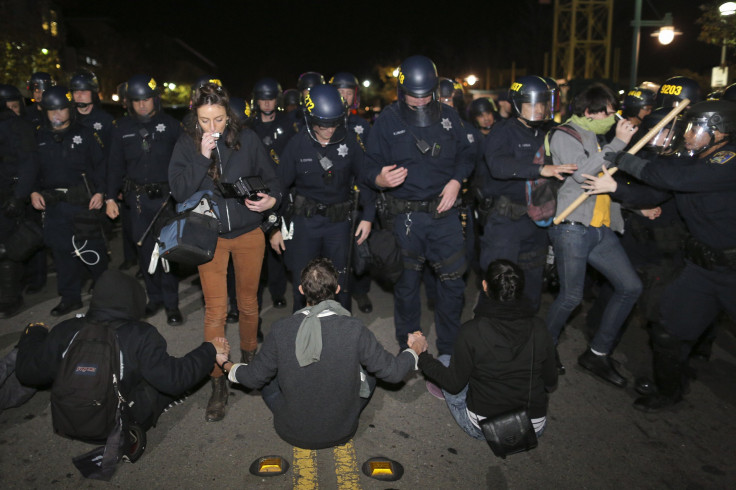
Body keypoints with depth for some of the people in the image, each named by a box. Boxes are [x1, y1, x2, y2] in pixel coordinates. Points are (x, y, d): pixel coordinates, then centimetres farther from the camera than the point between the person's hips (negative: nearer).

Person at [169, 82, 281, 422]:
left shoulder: (247, 139, -4)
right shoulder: (187, 145, -4)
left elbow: (270, 178, 3)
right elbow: (179, 192, -13)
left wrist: (272, 199, -18)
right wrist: (202, 158, -22)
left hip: (249, 235, 1)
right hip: (210, 237, -1)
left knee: (248, 304, 15)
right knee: (215, 311, -1)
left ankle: (249, 358, 39)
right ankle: (218, 383, 11)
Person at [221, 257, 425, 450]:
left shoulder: (281, 330, -19)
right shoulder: (355, 330, -22)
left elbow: (255, 378, -4)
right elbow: (392, 372, -9)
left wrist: (228, 367, 18)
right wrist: (414, 350, 12)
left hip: (293, 434, 1)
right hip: (341, 433, 0)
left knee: (268, 377, 24)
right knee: (368, 371, 20)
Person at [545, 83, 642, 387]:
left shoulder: (597, 139, 22)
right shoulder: (564, 136, -2)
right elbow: (581, 173, -19)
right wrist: (618, 143, -16)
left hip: (601, 228, 8)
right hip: (572, 227, -8)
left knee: (630, 286, 4)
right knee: (571, 296, -6)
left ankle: (598, 354, 13)